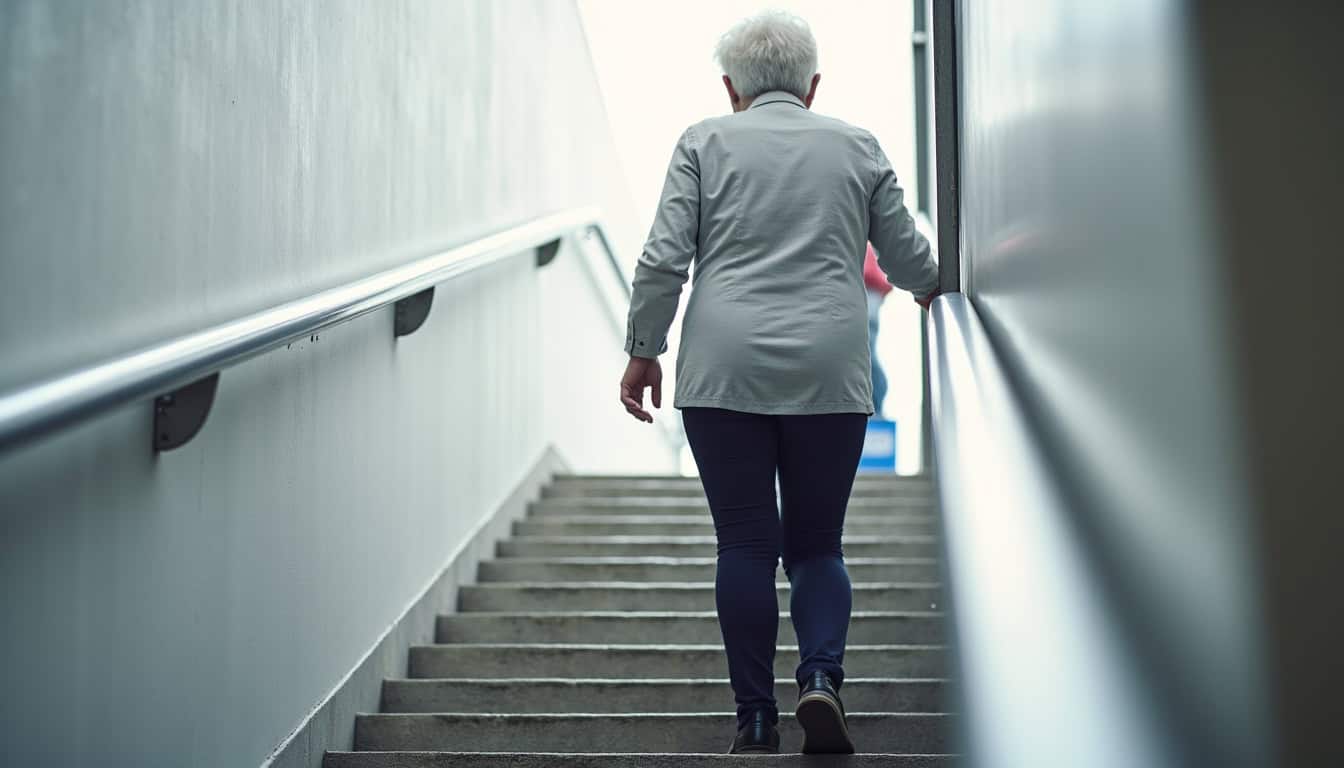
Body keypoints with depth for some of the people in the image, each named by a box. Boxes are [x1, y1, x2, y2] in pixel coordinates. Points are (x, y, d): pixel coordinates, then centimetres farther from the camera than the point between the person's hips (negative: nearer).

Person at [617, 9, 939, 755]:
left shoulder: (704, 143, 5)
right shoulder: (858, 147, 10)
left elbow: (662, 259, -2)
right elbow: (906, 257, 12)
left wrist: (643, 350, 6)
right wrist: (930, 288, 33)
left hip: (725, 370, -1)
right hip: (830, 373, 1)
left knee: (745, 545, 5)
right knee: (816, 544, 11)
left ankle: (755, 718, 8)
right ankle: (821, 675, -9)